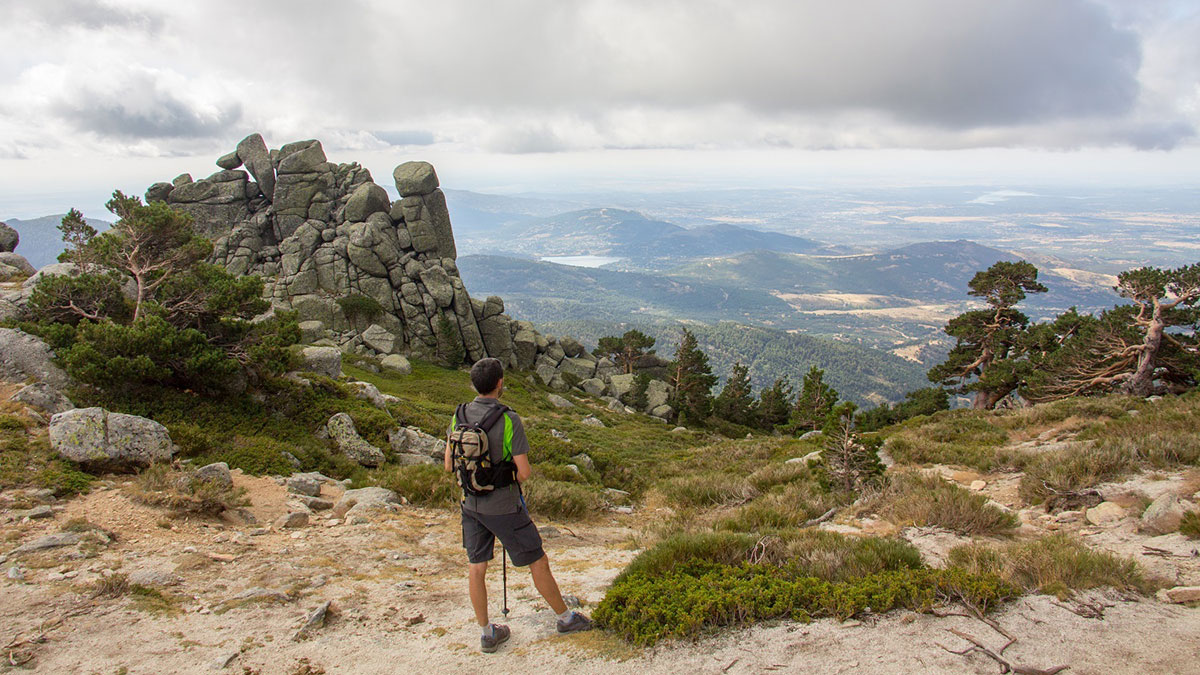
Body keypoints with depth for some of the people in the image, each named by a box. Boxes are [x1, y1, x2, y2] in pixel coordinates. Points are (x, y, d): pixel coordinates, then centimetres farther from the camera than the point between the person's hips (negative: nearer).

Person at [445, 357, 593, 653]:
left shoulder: (460, 415, -5)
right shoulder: (509, 420, -21)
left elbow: (449, 464, 3)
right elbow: (524, 472, -19)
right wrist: (515, 476, 4)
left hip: (471, 504, 5)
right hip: (504, 507, -5)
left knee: (476, 569, 13)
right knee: (538, 562, 11)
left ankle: (488, 633, 23)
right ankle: (565, 617, 27)